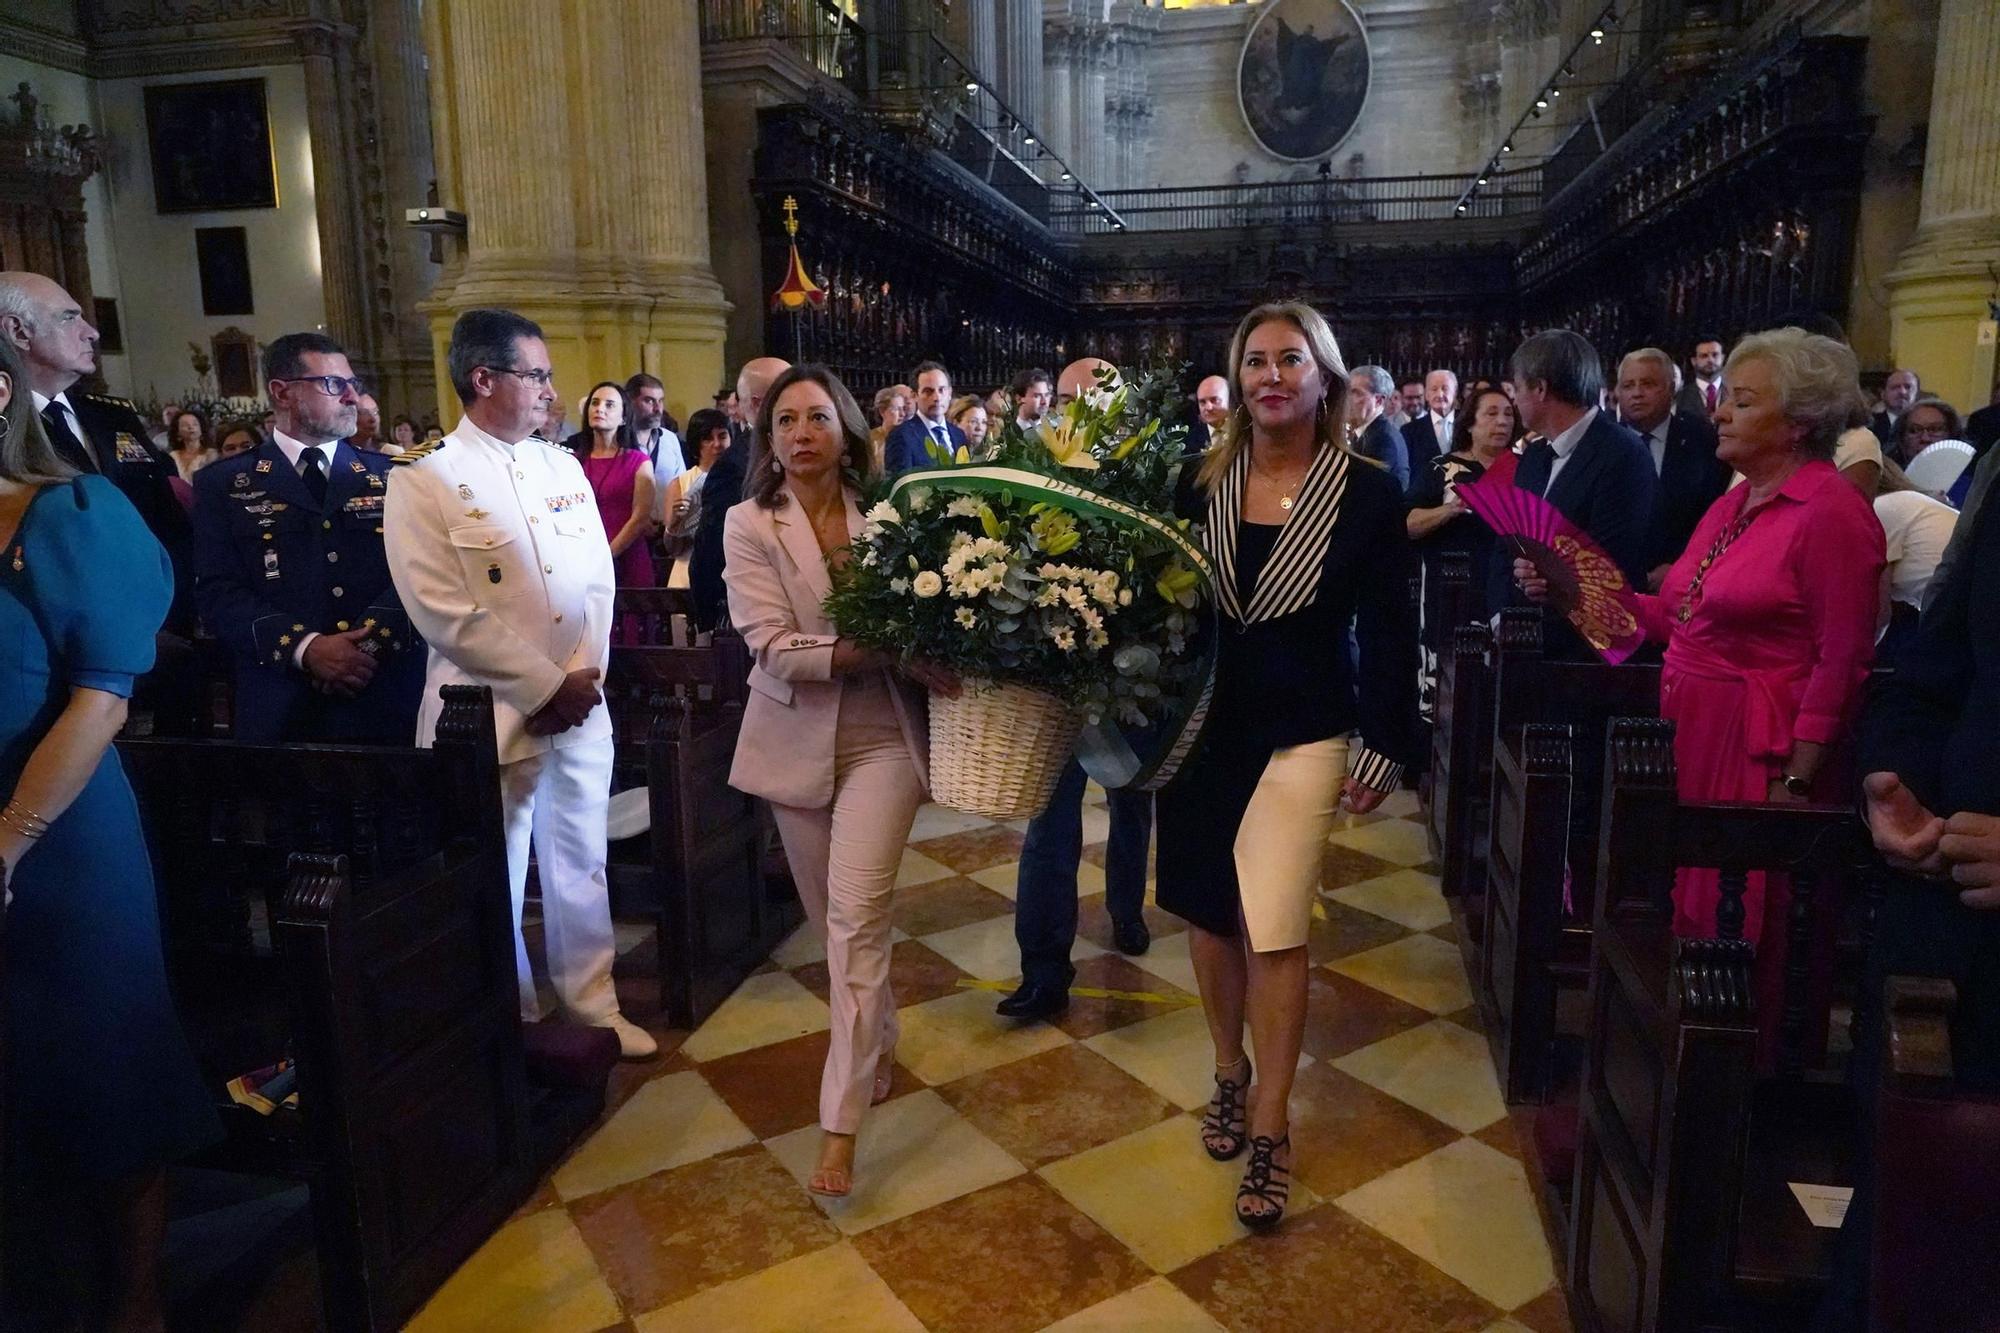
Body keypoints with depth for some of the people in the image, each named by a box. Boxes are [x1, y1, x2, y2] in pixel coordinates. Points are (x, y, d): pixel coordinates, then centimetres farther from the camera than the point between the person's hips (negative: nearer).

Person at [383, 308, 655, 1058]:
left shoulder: (564, 467, 9)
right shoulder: (424, 481, -8)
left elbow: (599, 580, 8)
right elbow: (445, 614, -15)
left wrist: (585, 676, -5)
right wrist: (545, 687, -14)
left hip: (581, 706, 5)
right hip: (488, 714, -5)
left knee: (582, 864, 14)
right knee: (495, 879, 9)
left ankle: (594, 1007, 29)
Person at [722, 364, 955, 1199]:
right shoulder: (749, 525, -5)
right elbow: (774, 647, -16)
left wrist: (926, 660, -14)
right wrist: (884, 650, -24)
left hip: (882, 734, -1)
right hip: (797, 740, 1)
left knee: (855, 918, -9)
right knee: (835, 919, 15)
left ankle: (841, 1122, -2)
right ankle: (878, 1049, 41)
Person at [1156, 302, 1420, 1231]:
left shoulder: (1367, 494, -4)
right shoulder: (1197, 483, -1)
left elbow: (1389, 634, -1)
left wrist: (1386, 749, -2)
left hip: (1301, 734, -2)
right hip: (1199, 725, 3)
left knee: (1274, 930, -5)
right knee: (1209, 913, 12)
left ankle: (1269, 1130, 13)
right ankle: (1230, 1073, 36)